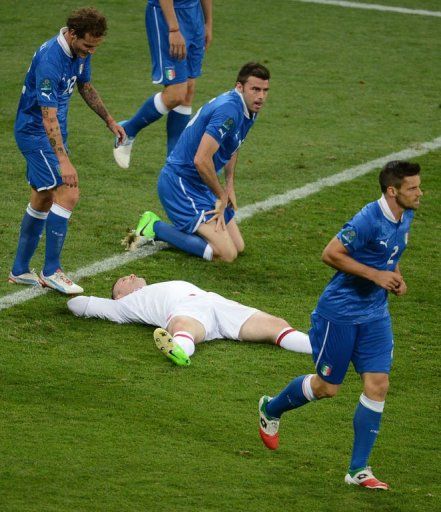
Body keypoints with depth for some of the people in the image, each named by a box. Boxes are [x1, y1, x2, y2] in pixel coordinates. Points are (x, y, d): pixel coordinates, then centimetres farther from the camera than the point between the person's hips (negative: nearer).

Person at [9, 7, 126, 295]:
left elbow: (85, 87, 19)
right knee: (68, 193, -18)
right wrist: (63, 161, -39)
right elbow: (48, 116, -33)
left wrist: (109, 120, 22)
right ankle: (52, 272, -11)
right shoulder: (49, 60, -29)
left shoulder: (81, 53, -1)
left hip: (54, 132, 10)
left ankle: (20, 270, 26)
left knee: (44, 200, 15)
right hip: (35, 132, -10)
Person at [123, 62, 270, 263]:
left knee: (238, 246, 11)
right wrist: (222, 196, -15)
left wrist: (229, 187, 15)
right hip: (180, 183, -10)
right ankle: (156, 228, -5)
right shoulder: (228, 110, -25)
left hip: (200, 185, 10)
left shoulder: (248, 110, 7)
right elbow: (201, 160, -30)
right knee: (227, 254, -17)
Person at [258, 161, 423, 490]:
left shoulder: (405, 218, 3)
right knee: (327, 387, 6)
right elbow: (331, 254, -23)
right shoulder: (369, 220, -25)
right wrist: (375, 274, -24)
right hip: (340, 312, -7)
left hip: (375, 315, 7)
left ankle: (359, 470, 4)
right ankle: (271, 410, 36)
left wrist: (396, 276, 3)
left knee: (378, 386, -3)